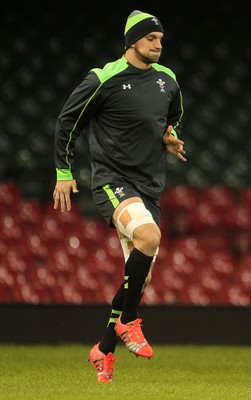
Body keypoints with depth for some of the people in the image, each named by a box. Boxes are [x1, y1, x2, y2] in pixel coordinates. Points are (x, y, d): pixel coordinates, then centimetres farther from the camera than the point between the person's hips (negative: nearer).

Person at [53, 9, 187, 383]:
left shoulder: (167, 80, 8)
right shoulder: (104, 79, -10)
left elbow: (175, 118, 28)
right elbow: (67, 121, 1)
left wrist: (173, 137, 4)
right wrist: (64, 172, 3)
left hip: (149, 185, 7)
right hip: (111, 179, -7)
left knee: (140, 276, 5)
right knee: (149, 235, -33)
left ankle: (104, 351, 20)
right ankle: (129, 323, -17)